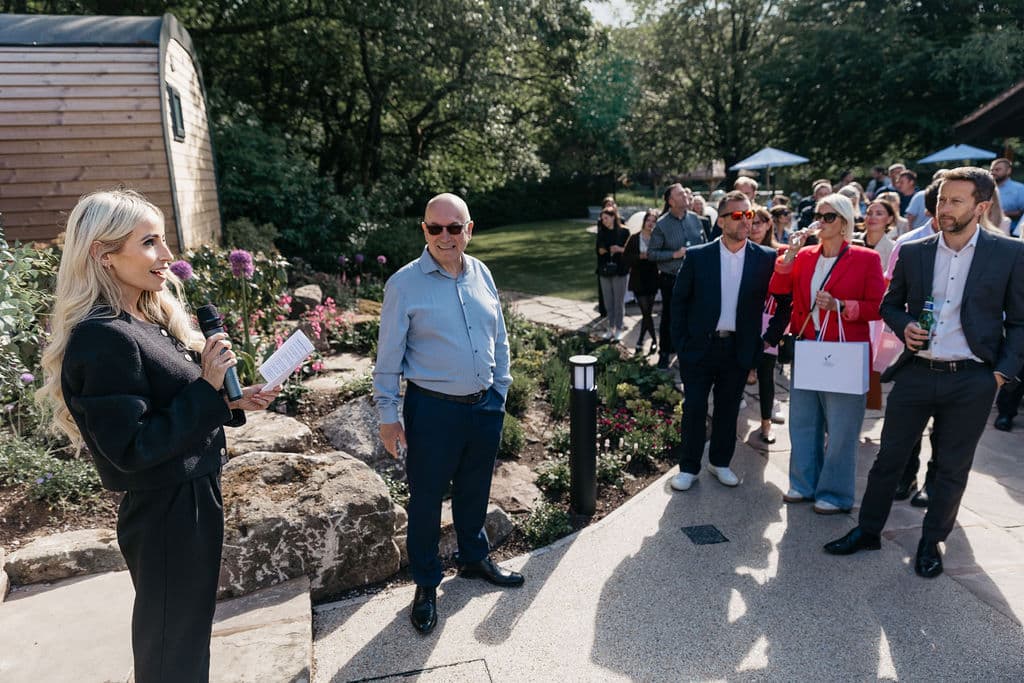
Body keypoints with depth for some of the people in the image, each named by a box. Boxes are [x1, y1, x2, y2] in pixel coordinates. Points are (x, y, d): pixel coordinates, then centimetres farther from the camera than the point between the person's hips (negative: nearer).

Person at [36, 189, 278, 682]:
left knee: (188, 626, 26)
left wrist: (230, 402, -1)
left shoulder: (152, 318, 4)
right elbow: (132, 450, -25)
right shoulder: (103, 339, -24)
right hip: (167, 514, -9)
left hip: (191, 498, 9)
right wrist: (208, 388, -25)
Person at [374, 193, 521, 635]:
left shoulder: (481, 274, 4)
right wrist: (388, 417, -7)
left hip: (484, 406, 5)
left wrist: (500, 391, 11)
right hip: (433, 411, -5)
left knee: (474, 491, 21)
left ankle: (474, 559, 45)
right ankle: (426, 586, 30)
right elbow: (388, 357, -8)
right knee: (426, 499, 9)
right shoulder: (404, 284, -11)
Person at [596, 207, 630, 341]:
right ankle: (611, 328, 18)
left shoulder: (624, 231, -3)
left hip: (619, 270, -4)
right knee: (608, 301, 8)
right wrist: (600, 251, -4)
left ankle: (619, 328, 11)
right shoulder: (601, 233, 10)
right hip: (604, 270, 4)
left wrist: (620, 249, -21)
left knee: (619, 301, 0)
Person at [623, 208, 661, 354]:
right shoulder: (634, 239, 2)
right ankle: (654, 340, 16)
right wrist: (640, 256, -14)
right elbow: (626, 258, -1)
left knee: (647, 312, 4)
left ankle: (640, 341, 20)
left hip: (652, 281, 0)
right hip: (638, 281, 0)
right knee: (646, 312, -3)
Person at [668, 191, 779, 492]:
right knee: (694, 408, 4)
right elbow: (679, 300, 0)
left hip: (739, 350, 1)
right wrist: (680, 343, -3)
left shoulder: (765, 258, -2)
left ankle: (720, 462, 31)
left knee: (728, 409, 13)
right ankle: (689, 467, 18)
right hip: (699, 347, -1)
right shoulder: (697, 256, -4)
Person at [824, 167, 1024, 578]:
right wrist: (905, 326, -5)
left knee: (952, 468, 11)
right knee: (889, 456, 8)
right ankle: (868, 530, 24)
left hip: (971, 379, -1)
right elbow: (890, 304, 15)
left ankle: (931, 542, 28)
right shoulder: (913, 252, 4)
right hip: (915, 374, 2)